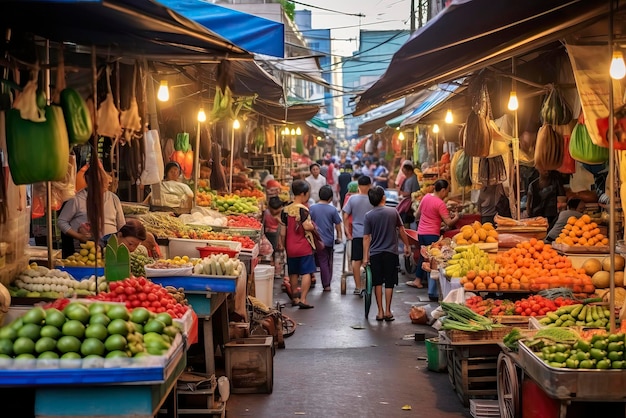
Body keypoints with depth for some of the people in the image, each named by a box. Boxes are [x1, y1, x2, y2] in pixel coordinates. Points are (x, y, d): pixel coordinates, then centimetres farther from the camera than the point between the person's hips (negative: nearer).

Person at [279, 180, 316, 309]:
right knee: (306, 273, -1)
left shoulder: (286, 210, 3)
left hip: (290, 247, 6)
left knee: (293, 273, 15)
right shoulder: (302, 209, -14)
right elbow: (307, 226, -23)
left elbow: (282, 230, 6)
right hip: (304, 247, -6)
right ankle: (303, 299, -7)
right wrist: (313, 225, -3)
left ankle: (295, 298, 23)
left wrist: (282, 244, 16)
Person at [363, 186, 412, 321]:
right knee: (389, 282, 6)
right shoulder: (393, 212, -4)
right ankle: (387, 311, 7)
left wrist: (365, 256, -1)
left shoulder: (369, 216, -6)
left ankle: (380, 312, 9)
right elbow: (401, 230, 4)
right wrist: (407, 246, 17)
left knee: (378, 283, 8)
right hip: (391, 252, 0)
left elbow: (366, 238, -6)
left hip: (375, 253, 0)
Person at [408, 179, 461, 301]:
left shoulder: (426, 197, 7)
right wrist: (457, 217, 5)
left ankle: (418, 280, 39)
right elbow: (449, 223, -15)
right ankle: (433, 293, -7)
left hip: (421, 232, 8)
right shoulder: (440, 204, -15)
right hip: (432, 234, -8)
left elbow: (417, 215, 19)